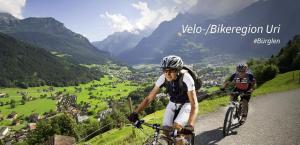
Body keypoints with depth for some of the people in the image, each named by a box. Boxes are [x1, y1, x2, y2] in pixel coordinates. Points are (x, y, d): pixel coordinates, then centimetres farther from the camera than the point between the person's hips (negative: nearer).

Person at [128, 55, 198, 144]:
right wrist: (135, 113, -28)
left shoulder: (186, 79, -33)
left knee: (176, 127, -25)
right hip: (173, 103, 4)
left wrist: (190, 125, -51)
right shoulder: (162, 78, -22)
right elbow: (149, 98, -18)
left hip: (186, 104, -3)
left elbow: (194, 105, -37)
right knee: (166, 130, -10)